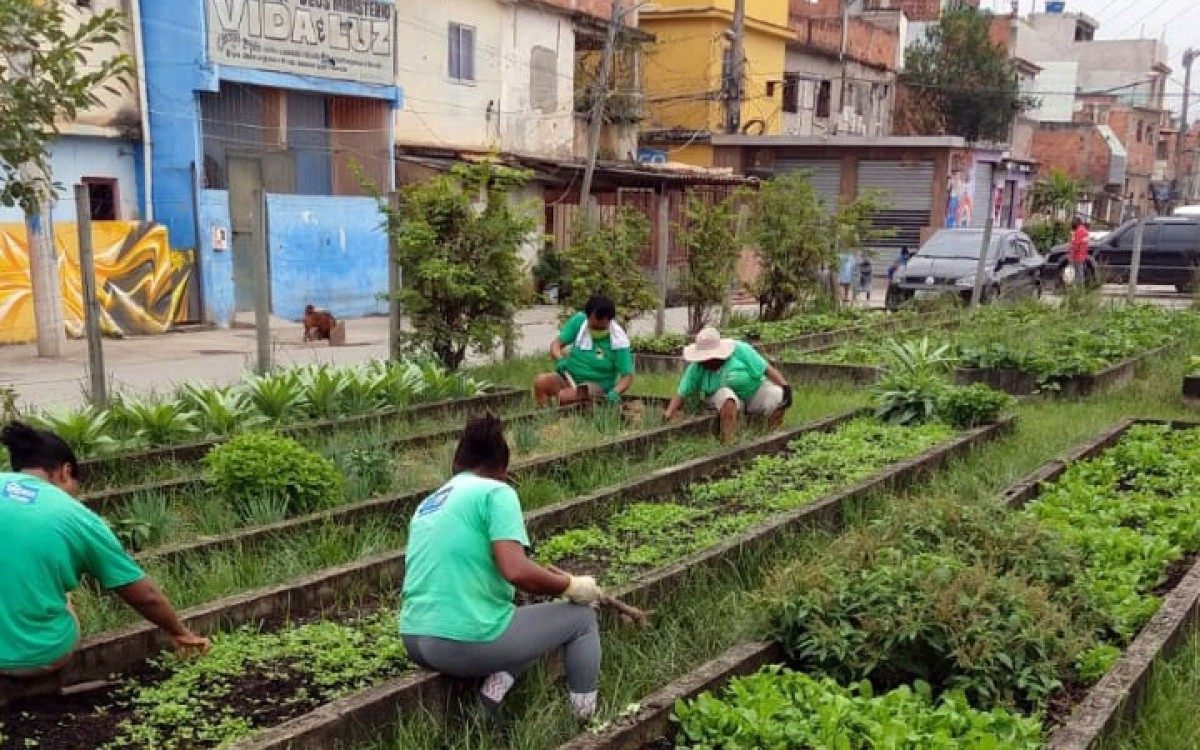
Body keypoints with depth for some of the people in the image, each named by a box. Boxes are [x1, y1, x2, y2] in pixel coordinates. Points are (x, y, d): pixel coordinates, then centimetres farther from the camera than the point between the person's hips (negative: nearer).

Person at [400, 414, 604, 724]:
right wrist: (572, 586, -2)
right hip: (467, 642, -7)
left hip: (415, 641, 8)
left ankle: (496, 683, 5)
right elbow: (516, 571, -19)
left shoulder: (427, 504, 18)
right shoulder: (495, 492, -5)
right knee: (582, 618, 14)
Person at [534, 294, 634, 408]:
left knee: (562, 397, -32)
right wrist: (559, 359, -25)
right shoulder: (579, 320, -6)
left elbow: (627, 376, -13)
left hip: (596, 385, -4)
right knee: (540, 382, -24)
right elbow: (556, 345, -2)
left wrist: (615, 392, -33)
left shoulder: (618, 340, -16)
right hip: (570, 377, 4)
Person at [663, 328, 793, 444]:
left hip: (754, 391, 1)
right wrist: (668, 415, -21)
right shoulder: (696, 368, -10)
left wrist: (785, 387, -25)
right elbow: (681, 394, -11)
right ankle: (728, 442, -37)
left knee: (778, 396, -25)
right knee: (727, 397, -35)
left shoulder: (740, 350, -16)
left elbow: (768, 369, -16)